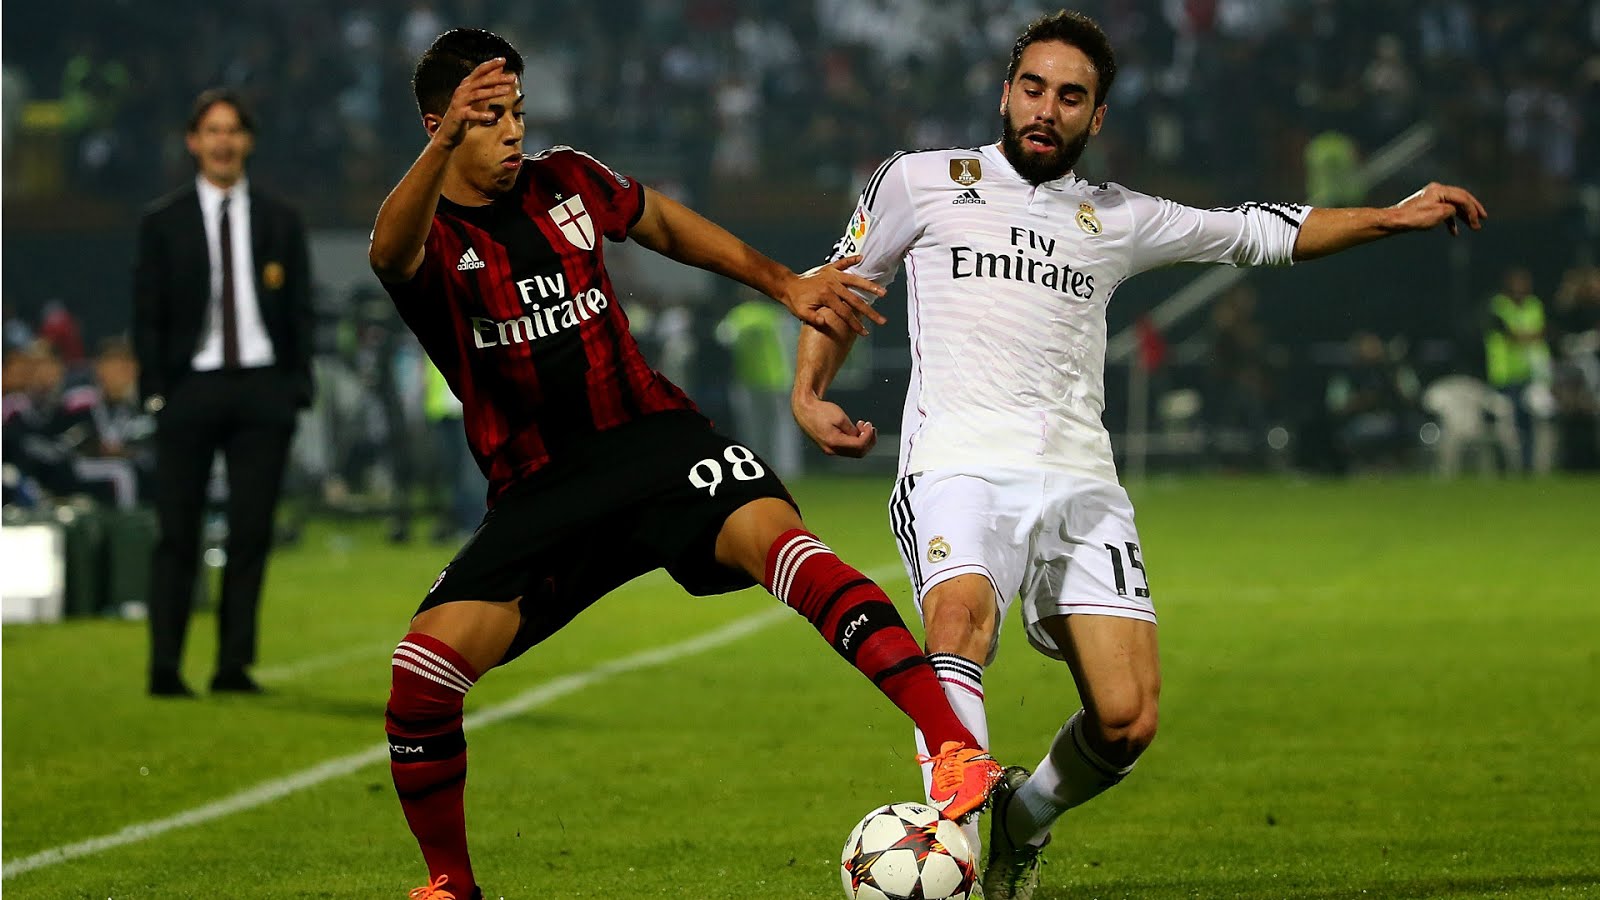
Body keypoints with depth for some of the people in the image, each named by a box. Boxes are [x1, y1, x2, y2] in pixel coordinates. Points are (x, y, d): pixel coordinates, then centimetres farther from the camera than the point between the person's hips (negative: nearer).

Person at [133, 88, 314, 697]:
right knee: (178, 532, -5)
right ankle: (165, 667, -6)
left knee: (251, 532, 0)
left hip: (262, 392, 2)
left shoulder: (281, 222, 11)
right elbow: (147, 315, 4)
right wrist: (155, 390, -5)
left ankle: (234, 664, 4)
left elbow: (300, 311, 10)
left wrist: (298, 389, 1)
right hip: (191, 389, -2)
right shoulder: (163, 223, 6)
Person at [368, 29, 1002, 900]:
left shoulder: (567, 181, 7)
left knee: (769, 531, -30)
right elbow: (391, 250, -33)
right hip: (537, 492, -1)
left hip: (651, 435, 1)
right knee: (423, 669, -17)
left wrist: (783, 284, 23)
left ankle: (953, 745, -43)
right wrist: (445, 146, -51)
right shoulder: (428, 235, -6)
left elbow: (664, 224, 28)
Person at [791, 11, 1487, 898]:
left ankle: (1022, 819, 20)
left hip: (1078, 482, 3)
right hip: (960, 461, -3)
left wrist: (1389, 217, 18)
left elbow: (1259, 233, 26)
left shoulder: (1116, 218, 19)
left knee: (1127, 723, -11)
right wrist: (809, 395, 8)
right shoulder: (920, 182, 13)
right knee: (960, 616, -36)